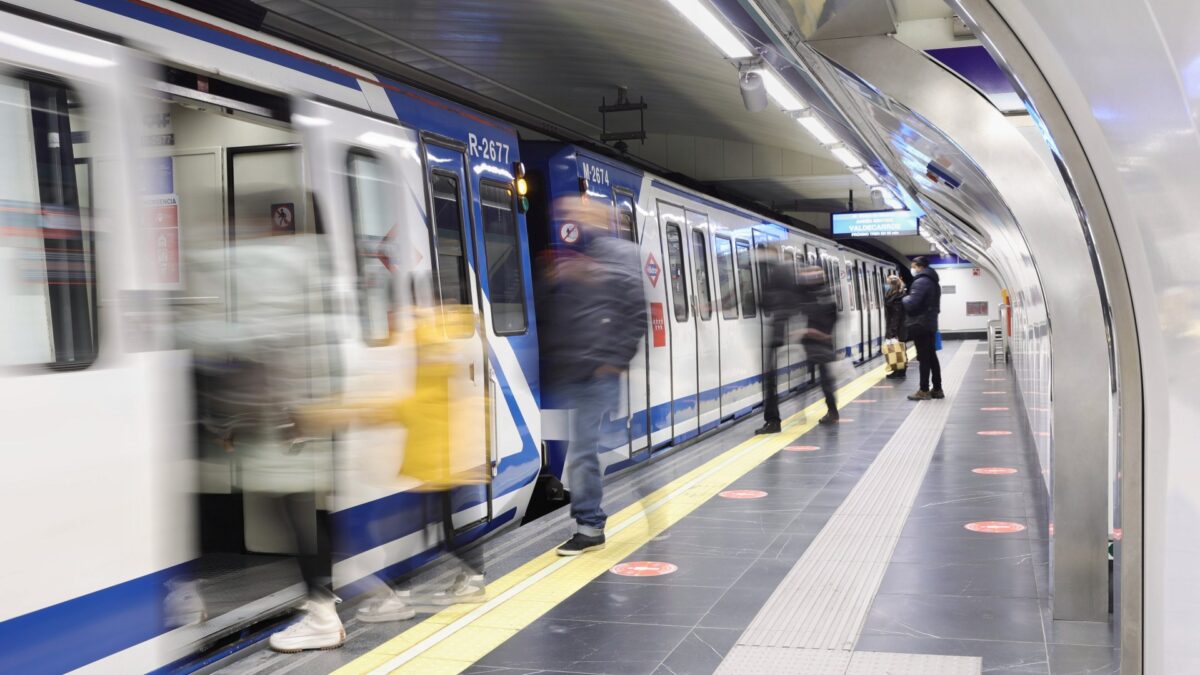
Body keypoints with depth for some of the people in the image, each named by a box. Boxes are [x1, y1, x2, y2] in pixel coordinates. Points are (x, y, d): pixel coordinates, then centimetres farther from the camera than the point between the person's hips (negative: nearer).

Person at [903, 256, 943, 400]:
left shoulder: (920, 282, -15)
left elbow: (911, 303, -21)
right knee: (932, 357, 11)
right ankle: (937, 389, 14)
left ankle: (924, 391, -4)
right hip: (930, 324, 9)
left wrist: (904, 298, -3)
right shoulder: (933, 281, 18)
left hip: (920, 325, -9)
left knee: (924, 358, -7)